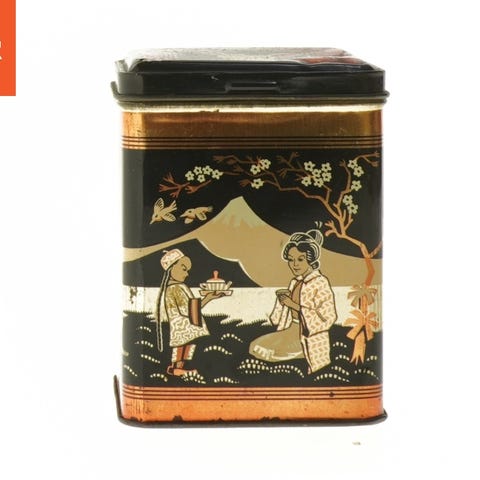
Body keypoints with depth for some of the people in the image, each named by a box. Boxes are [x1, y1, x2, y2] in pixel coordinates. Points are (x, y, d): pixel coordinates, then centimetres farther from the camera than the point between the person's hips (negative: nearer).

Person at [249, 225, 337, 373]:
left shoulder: (320, 283, -14)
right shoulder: (295, 282, 9)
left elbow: (328, 318, -20)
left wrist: (296, 306, -20)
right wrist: (282, 298, -4)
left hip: (310, 338, -8)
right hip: (293, 331, 8)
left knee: (263, 350, -17)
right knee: (256, 347, -3)